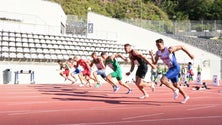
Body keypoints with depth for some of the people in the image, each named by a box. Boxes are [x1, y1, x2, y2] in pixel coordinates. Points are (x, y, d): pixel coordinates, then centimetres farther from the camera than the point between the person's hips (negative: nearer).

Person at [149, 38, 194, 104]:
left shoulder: (170, 49, -22)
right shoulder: (158, 53, -2)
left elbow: (181, 47, -12)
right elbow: (154, 62, -1)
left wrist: (189, 54, -6)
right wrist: (152, 56, -19)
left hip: (175, 68, -8)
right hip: (170, 68, 8)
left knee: (163, 80, -22)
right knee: (176, 85, 17)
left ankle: (175, 90, -3)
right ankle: (186, 96, 35)